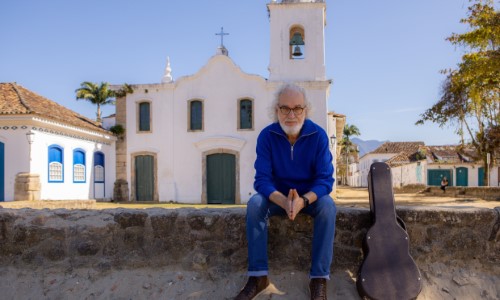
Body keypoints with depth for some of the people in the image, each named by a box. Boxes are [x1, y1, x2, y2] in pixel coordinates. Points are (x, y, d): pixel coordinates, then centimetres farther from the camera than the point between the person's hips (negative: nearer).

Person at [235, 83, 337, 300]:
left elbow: (325, 179, -18)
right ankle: (258, 276, -24)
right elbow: (262, 179, -19)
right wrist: (283, 201, -41)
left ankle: (319, 278, -26)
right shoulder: (267, 135, -15)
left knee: (328, 206, -32)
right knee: (254, 204, -28)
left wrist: (303, 200, -40)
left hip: (310, 195, 0)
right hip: (278, 195, 1)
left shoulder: (318, 135, -16)